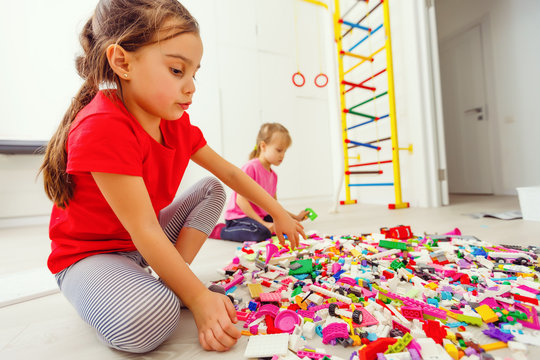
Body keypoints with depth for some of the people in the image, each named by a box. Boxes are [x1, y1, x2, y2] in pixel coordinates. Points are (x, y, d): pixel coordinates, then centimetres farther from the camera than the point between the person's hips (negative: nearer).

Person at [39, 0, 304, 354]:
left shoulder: (176, 122, -6)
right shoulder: (102, 127, -30)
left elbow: (229, 173, -1)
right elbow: (145, 231, -31)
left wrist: (279, 213, 2)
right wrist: (199, 299, -26)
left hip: (146, 244, 8)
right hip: (88, 252, -8)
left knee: (212, 189, 0)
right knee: (149, 320, -36)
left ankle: (169, 281, -5)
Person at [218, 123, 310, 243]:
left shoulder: (273, 175, 10)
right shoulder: (251, 167, -17)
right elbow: (241, 200, -23)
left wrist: (295, 217, 13)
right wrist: (263, 223, -24)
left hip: (262, 216, 7)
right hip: (239, 217, -7)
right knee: (261, 232, -33)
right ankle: (219, 230, -11)